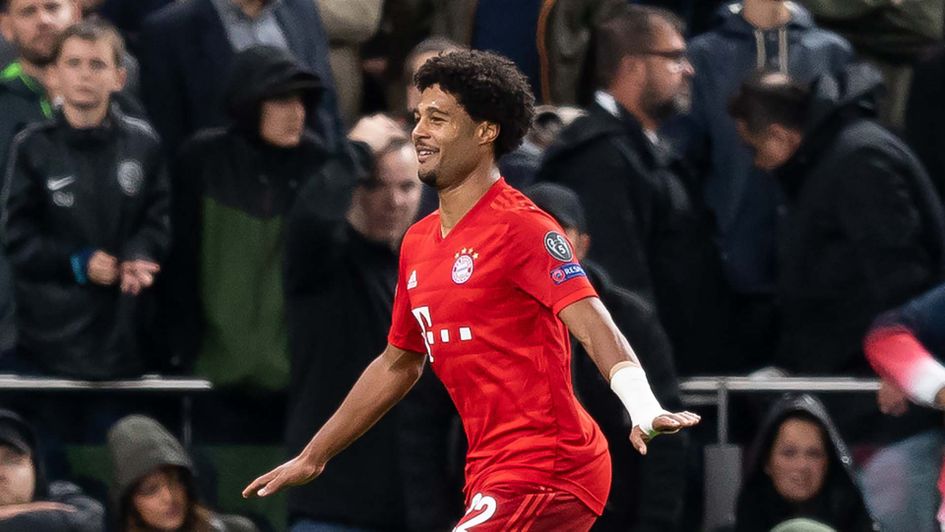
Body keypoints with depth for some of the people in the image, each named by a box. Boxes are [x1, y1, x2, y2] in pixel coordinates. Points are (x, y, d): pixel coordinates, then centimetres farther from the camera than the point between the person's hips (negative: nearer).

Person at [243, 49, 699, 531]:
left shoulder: (519, 227, -11)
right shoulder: (418, 243, 14)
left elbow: (594, 328, -22)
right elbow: (397, 366, 26)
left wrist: (645, 413, -39)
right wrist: (311, 459, 30)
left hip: (544, 472, -9)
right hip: (491, 477, 9)